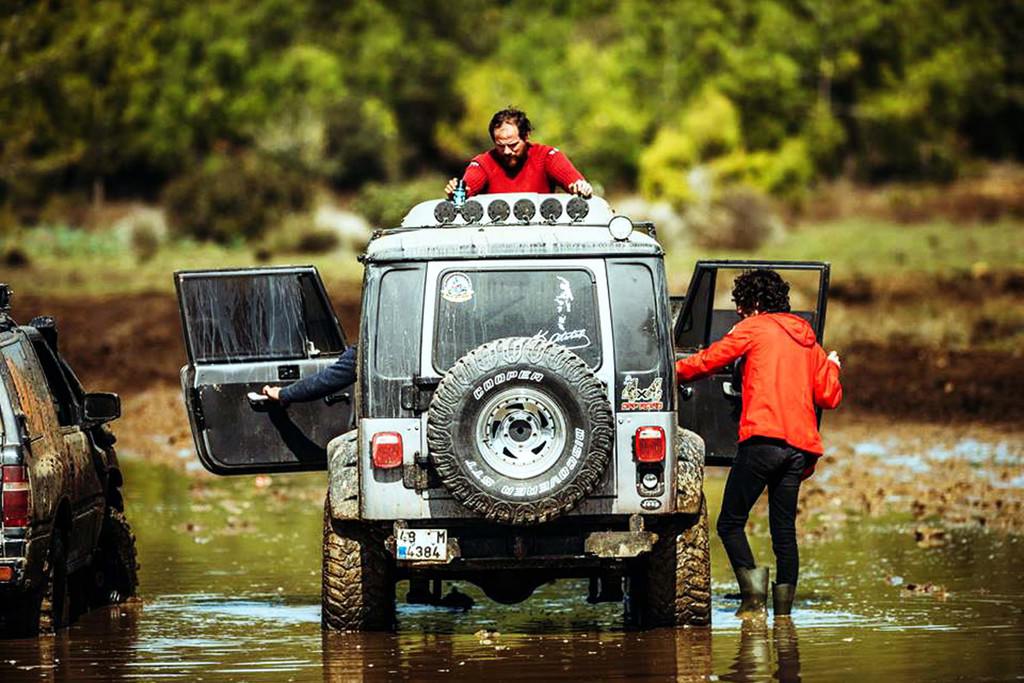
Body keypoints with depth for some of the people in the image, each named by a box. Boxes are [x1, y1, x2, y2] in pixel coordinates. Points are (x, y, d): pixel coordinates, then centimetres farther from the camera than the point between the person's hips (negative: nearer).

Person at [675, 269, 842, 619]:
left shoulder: (754, 328, 5)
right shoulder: (808, 340, 21)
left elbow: (708, 360, 6)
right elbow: (829, 396, 19)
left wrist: (673, 371, 22)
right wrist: (831, 367, 38)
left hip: (764, 437, -6)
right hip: (800, 445, 6)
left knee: (730, 523, -1)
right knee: (784, 528, 8)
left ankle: (753, 593, -18)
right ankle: (783, 611, 0)